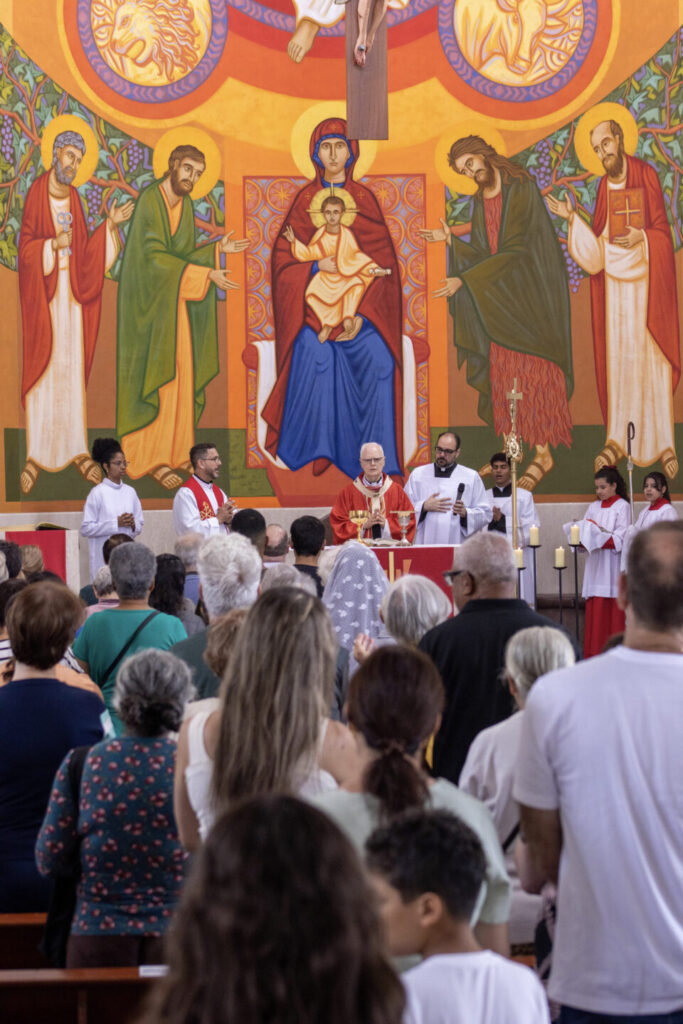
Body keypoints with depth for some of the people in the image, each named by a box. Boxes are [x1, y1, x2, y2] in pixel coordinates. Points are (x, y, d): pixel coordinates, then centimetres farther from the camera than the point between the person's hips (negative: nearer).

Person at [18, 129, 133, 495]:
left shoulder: (73, 198, 11)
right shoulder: (36, 194, -7)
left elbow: (85, 252, 9)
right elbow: (25, 247, -10)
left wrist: (110, 224, 1)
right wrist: (53, 244, -26)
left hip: (71, 291, 6)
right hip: (42, 293, -5)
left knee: (72, 367, 5)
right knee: (41, 366, -4)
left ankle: (77, 450, 9)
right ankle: (35, 456, -1)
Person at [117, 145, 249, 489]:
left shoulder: (185, 204, 8)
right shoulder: (150, 200, -17)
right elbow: (154, 257, -23)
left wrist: (218, 249, 1)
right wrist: (207, 275, -25)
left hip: (175, 301, 8)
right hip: (150, 299, -8)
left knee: (179, 373, 8)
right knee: (155, 375, -7)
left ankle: (172, 449, 16)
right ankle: (152, 458, -2)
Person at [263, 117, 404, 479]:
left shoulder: (364, 198, 8)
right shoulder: (305, 198, 8)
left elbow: (381, 259, 1)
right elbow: (283, 257, 4)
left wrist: (360, 310, -12)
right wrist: (317, 266, -16)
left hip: (359, 300, 1)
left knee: (377, 359, -20)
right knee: (312, 354, -25)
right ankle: (314, 449, -15)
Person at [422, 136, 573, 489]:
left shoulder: (521, 190, -14)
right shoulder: (480, 202, 9)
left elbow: (513, 250, -20)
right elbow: (483, 253, 7)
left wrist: (464, 280, -23)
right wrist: (451, 241, -7)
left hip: (531, 293, -7)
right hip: (500, 294, 7)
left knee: (531, 369, -6)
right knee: (502, 370, 6)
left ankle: (542, 453, -1)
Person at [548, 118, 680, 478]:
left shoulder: (646, 175, -3)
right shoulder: (604, 186, 8)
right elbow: (596, 246, 4)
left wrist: (641, 236, -21)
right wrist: (572, 219, -5)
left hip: (645, 277, -4)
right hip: (614, 277, 4)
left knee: (651, 357, -3)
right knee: (616, 356, 4)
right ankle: (616, 440, 8)